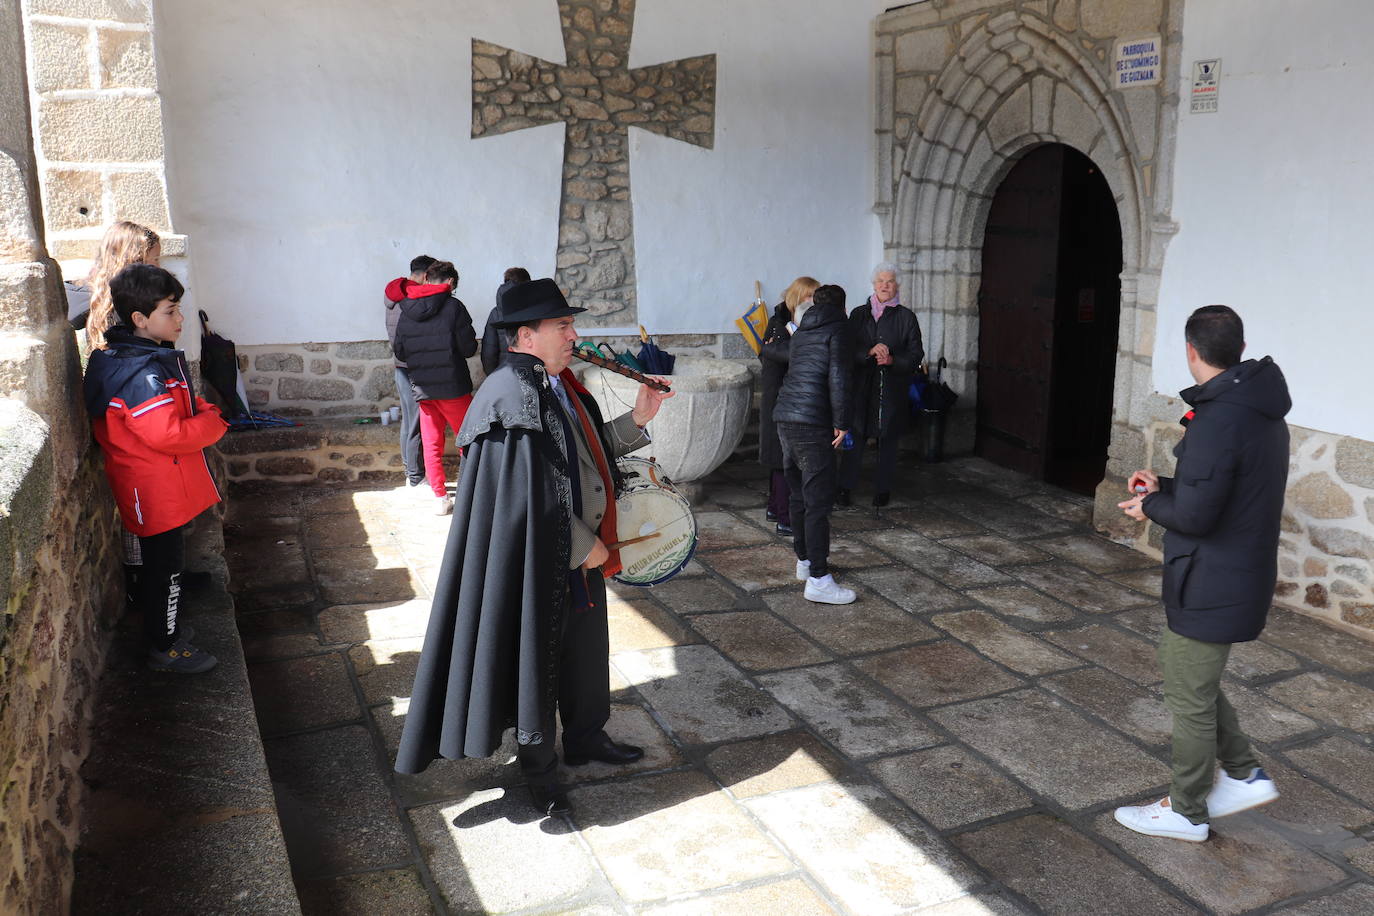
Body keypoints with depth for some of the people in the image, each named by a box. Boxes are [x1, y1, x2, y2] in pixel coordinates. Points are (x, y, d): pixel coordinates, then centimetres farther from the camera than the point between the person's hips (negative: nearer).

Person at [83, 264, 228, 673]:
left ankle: (162, 624, 40)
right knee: (165, 566, 3)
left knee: (160, 562, 23)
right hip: (156, 490, -10)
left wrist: (204, 410, 1)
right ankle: (165, 648, 17)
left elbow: (182, 404, 20)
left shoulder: (153, 357, 7)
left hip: (163, 486, 10)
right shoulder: (140, 374, -27)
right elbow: (169, 434, -33)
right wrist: (214, 422, -18)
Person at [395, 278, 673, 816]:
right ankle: (538, 768, 27)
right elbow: (534, 495, -25)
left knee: (586, 647, 23)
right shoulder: (513, 393, -23)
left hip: (582, 552, 9)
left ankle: (586, 737, 44)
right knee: (538, 658, 8)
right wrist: (583, 547, -17)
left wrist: (637, 420, 5)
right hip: (541, 558, -9)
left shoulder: (559, 386, 7)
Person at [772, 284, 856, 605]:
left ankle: (805, 560, 31)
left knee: (799, 495, 19)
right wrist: (842, 422, -10)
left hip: (784, 417, 8)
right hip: (812, 423, -8)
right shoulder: (838, 329, -3)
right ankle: (818, 580, -6)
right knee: (818, 501, -6)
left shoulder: (801, 332, 19)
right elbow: (839, 377, -14)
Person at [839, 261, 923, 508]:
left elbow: (916, 354, 2)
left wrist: (892, 360, -16)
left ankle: (883, 489, 18)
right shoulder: (859, 314, 7)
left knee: (888, 440, 7)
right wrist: (870, 352, -19)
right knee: (855, 439, -1)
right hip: (861, 387, 0)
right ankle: (846, 487, 9)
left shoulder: (906, 317, 4)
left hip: (893, 389, 0)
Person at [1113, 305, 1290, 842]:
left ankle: (1186, 814, 23)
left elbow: (1194, 514, -26)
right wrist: (1165, 487, 10)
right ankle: (1245, 775, 32)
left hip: (1210, 586, -10)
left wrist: (1150, 506, -8)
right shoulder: (1264, 411, 6)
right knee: (1186, 674, 25)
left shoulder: (1218, 419, -25)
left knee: (1190, 697, 6)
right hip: (1244, 573, 10)